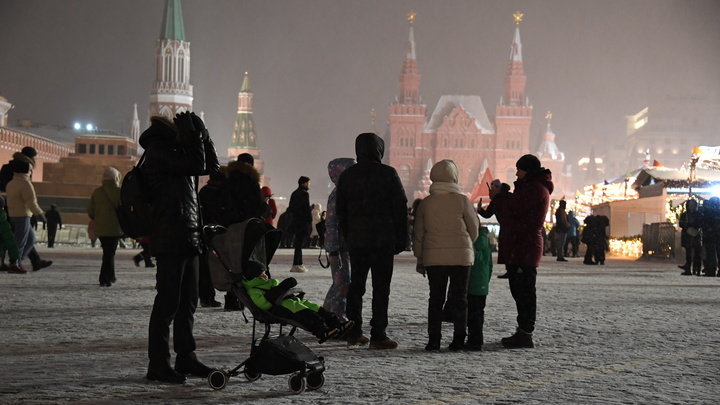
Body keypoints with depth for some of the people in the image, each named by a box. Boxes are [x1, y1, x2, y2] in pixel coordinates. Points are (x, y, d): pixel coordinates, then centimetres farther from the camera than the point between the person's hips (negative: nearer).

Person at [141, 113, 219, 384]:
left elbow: (211, 166, 22)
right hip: (170, 239, -10)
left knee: (187, 301, 13)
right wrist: (193, 136, -8)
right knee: (168, 301, -8)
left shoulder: (177, 151, 20)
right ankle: (158, 365, -4)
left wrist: (201, 136, 12)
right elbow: (196, 165, -19)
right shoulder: (157, 150, -9)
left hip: (188, 238, 10)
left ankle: (186, 359, 22)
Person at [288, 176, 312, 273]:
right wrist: (310, 220, -9)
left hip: (296, 220, 9)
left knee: (298, 243, 14)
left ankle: (299, 264, 20)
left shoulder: (294, 193, 13)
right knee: (299, 244, -8)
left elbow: (290, 208, 15)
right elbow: (307, 209, -16)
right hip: (303, 222, -9)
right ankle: (295, 265, -8)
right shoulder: (304, 194, -13)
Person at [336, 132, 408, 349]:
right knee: (381, 287, -2)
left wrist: (348, 238, 16)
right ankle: (378, 335, -5)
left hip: (356, 240, 4)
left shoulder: (347, 175, 9)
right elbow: (400, 208, -6)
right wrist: (401, 239, 0)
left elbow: (340, 211, 11)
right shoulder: (387, 174, -5)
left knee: (356, 285, 12)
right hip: (383, 240, -4)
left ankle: (354, 333, 14)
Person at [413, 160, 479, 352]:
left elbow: (418, 234, 6)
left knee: (436, 298, 8)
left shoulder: (425, 203, 2)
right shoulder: (462, 200, -6)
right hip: (461, 256, -2)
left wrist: (419, 259, 16)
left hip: (433, 258, 2)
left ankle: (434, 339, 5)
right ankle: (458, 339, 6)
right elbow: (474, 229, 2)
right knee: (459, 298, 6)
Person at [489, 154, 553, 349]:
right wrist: (502, 195, 9)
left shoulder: (536, 188, -13)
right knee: (520, 290, 14)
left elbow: (513, 208, -18)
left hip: (524, 248, -11)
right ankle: (523, 332, 20)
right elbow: (516, 207, 21)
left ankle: (525, 334, -10)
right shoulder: (535, 187, 24)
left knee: (524, 291, -10)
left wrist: (497, 197, -3)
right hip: (519, 249, 11)